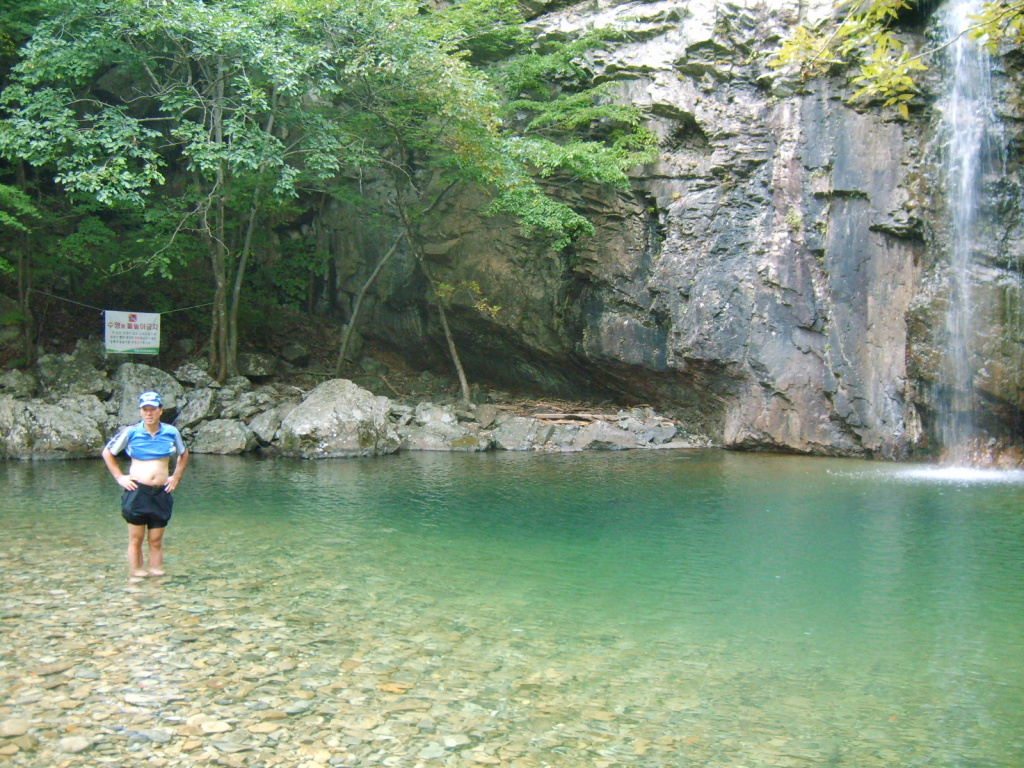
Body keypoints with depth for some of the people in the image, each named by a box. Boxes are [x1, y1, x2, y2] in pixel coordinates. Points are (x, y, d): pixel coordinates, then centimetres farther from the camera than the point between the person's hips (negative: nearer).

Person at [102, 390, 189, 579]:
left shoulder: (171, 432, 4)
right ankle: (135, 575, 7)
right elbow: (107, 453, 11)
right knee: (136, 539, 2)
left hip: (161, 492, 2)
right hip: (137, 491, -2)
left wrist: (176, 477, 11)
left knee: (156, 540, 5)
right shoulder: (130, 432, -2)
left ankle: (156, 573, 10)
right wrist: (119, 477, 3)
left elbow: (184, 454, 22)